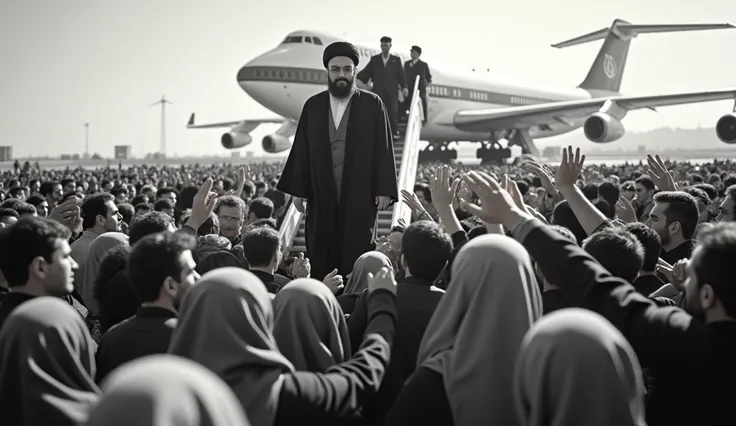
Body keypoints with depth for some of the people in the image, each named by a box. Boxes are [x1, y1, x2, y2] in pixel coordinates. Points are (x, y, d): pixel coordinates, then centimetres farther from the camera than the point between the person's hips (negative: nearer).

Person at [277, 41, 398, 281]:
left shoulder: (372, 105, 2)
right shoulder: (313, 106, 9)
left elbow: (384, 148, -1)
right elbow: (301, 150, 9)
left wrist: (384, 189, -7)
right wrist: (297, 189, 4)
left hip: (360, 195, -2)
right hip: (322, 195, 2)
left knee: (356, 255, -3)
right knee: (320, 257, 1)